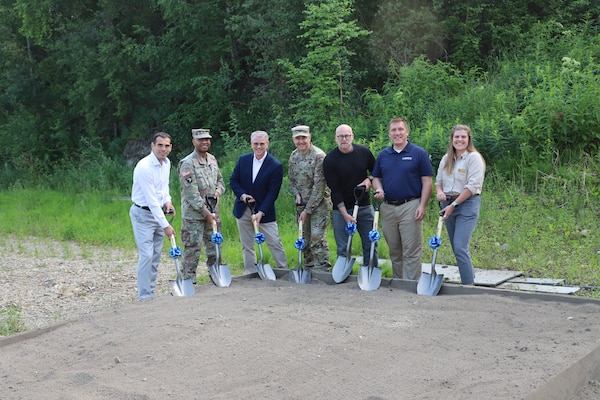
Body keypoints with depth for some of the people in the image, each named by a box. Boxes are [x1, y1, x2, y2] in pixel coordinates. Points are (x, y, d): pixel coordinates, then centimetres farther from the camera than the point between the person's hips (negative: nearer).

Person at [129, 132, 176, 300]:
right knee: (147, 255, -12)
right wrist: (165, 225, -24)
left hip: (158, 212, 8)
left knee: (156, 256, 10)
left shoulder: (166, 163, 3)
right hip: (143, 214, -8)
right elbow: (151, 200, -24)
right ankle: (144, 296, -5)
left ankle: (151, 294, 18)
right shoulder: (144, 167, -23)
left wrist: (167, 201, 0)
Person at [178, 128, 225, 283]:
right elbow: (191, 194, -18)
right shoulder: (187, 164, -14)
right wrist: (206, 213, -19)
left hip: (212, 212, 7)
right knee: (192, 248, -4)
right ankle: (188, 280, 5)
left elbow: (220, 180, 21)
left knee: (214, 245, 14)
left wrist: (218, 191, -3)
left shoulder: (212, 159, 10)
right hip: (193, 214, -7)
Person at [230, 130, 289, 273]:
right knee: (247, 246, 9)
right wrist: (242, 195, -11)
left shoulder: (276, 166, -11)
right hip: (243, 210, 4)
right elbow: (233, 180, 8)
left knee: (275, 243, -2)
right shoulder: (243, 159, 2)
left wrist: (261, 212, -21)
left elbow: (272, 192, -13)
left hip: (264, 211, -3)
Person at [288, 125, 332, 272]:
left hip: (319, 203, -7)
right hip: (302, 203, 7)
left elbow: (318, 186, -19)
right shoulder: (293, 156, 6)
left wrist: (307, 210, -18)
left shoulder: (319, 156, -16)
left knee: (317, 237, -13)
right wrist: (297, 195, -4)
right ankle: (308, 269, 21)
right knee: (305, 237, 10)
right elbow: (292, 180, 17)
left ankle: (323, 270, -7)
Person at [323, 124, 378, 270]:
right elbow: (334, 190, -11)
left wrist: (369, 180, -7)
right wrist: (345, 215, -17)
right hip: (342, 209, -3)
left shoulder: (364, 152, 0)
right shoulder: (330, 160, -9)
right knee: (343, 248, 0)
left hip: (364, 207, 3)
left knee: (371, 245, 5)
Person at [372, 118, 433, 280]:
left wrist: (422, 206, -11)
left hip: (410, 206, -5)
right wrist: (379, 190, -4)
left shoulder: (419, 153, -2)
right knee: (394, 251, 12)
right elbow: (376, 178, 18)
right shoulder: (383, 155, 11)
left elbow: (427, 181, -3)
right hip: (387, 208, 5)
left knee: (411, 252, -5)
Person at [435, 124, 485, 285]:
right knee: (456, 248, 9)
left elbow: (472, 186, -14)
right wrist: (439, 192, -5)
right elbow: (439, 180, 19)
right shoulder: (446, 159, 13)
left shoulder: (474, 158, -7)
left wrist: (454, 205, -16)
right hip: (449, 204, 7)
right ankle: (470, 277, 20)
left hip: (467, 205, -7)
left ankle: (468, 285, -10)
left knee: (460, 248, -15)